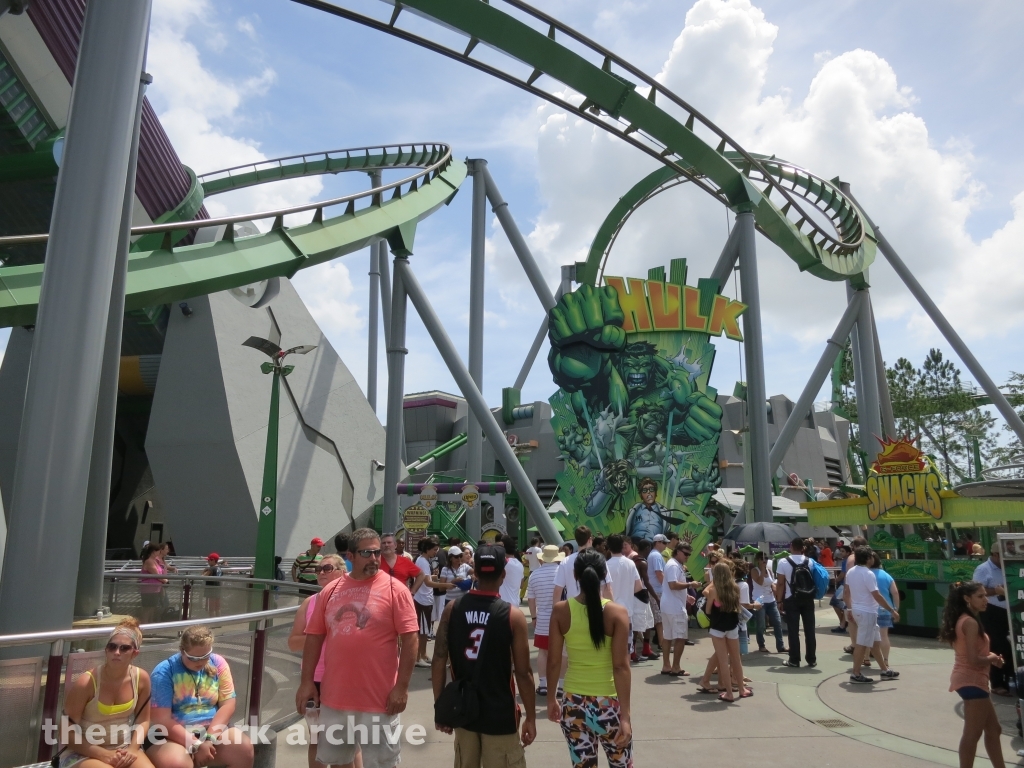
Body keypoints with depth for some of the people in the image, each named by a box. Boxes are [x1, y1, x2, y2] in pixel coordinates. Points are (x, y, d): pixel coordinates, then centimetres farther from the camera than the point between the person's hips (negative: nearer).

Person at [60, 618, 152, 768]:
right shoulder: (86, 683, -17)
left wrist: (132, 749, -11)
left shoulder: (141, 678, -7)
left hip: (124, 748, 3)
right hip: (82, 753, -3)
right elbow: (68, 732, -11)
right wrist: (104, 754, -18)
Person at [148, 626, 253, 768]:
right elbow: (162, 720, -13)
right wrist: (196, 745, -18)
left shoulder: (218, 663, 1)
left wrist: (209, 738, -17)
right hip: (175, 736, -3)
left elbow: (228, 704, -3)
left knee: (244, 748, -24)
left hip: (213, 731, 3)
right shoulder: (164, 671, -9)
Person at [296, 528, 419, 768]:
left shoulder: (395, 589, -8)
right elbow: (314, 637, 9)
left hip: (379, 699, -4)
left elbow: (410, 639, -10)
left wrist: (402, 686, -14)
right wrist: (307, 681, 5)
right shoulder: (331, 590, 4)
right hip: (335, 697, 4)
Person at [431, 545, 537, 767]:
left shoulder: (452, 609, -6)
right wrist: (531, 718, 1)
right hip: (500, 714, -3)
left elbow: (439, 662, -3)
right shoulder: (513, 616, -14)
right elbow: (523, 673, -11)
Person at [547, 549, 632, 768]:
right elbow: (621, 666, -15)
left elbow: (553, 662, -2)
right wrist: (625, 716, -12)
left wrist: (551, 699, 12)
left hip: (573, 705, 2)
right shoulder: (617, 613, -12)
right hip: (608, 705, -1)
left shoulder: (560, 611, -7)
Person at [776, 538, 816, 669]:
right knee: (809, 629, 9)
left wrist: (779, 600, -1)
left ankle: (794, 660, 5)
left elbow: (780, 583, -8)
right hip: (808, 599, 3)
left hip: (791, 600, -3)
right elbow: (813, 579, 6)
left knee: (793, 630, 2)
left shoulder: (783, 562, -8)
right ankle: (812, 659, 15)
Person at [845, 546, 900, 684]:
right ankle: (856, 674, 1)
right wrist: (892, 611, -14)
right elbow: (877, 596, -21)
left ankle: (885, 670, 27)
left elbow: (847, 592, 13)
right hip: (867, 612, -9)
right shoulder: (868, 574, -20)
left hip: (857, 610, 9)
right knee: (862, 644, -3)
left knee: (875, 641, 18)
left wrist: (850, 608, 23)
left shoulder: (850, 572, 7)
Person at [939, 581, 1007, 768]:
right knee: (973, 733, -3)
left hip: (969, 679, 10)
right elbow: (974, 660, -24)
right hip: (972, 680, -10)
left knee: (993, 729, 20)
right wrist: (992, 658, -6)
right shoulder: (971, 622, -19)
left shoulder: (962, 620, 11)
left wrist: (990, 656, 3)